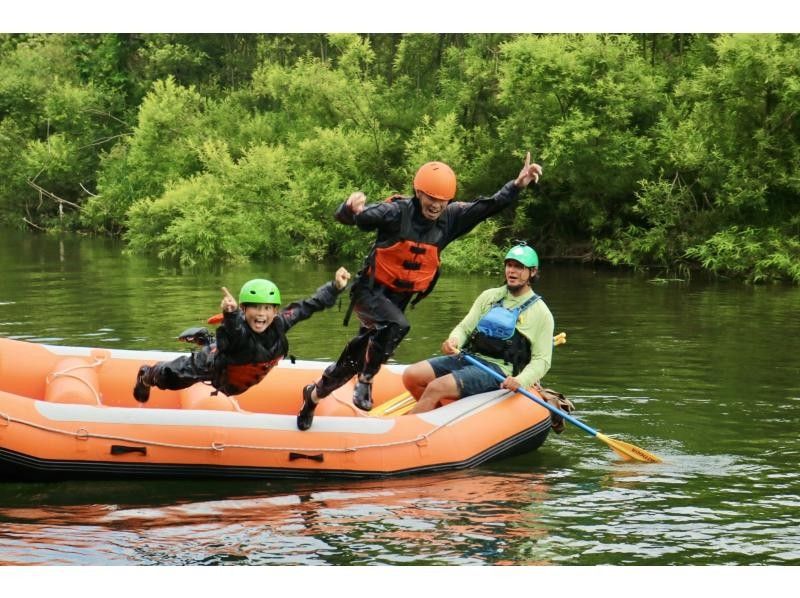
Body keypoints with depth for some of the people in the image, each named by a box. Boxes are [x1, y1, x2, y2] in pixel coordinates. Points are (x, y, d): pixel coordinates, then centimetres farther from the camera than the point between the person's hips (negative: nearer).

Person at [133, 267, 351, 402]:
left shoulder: (279, 324, -32)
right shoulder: (238, 331, -47)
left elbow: (308, 306, -25)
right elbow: (234, 327, -71)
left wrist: (335, 287, -33)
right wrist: (230, 313, -92)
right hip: (212, 367, -4)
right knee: (170, 376, 17)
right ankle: (146, 377, 50)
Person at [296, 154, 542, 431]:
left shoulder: (450, 218, -6)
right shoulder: (397, 212, -20)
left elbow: (490, 206, -8)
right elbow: (344, 217, -23)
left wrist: (517, 185, -23)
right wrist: (351, 209, -47)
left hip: (398, 299, 6)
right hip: (369, 292, -5)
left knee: (355, 358, 13)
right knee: (397, 325, -35)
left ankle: (314, 393, 37)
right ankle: (366, 382, -17)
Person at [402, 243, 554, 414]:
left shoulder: (540, 312, 3)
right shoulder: (490, 296, 18)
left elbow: (541, 360, -1)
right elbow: (465, 327, 14)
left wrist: (520, 381, -21)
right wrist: (453, 341, -12)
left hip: (498, 369, -6)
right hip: (469, 358, 6)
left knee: (436, 388, -27)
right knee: (411, 375, -15)